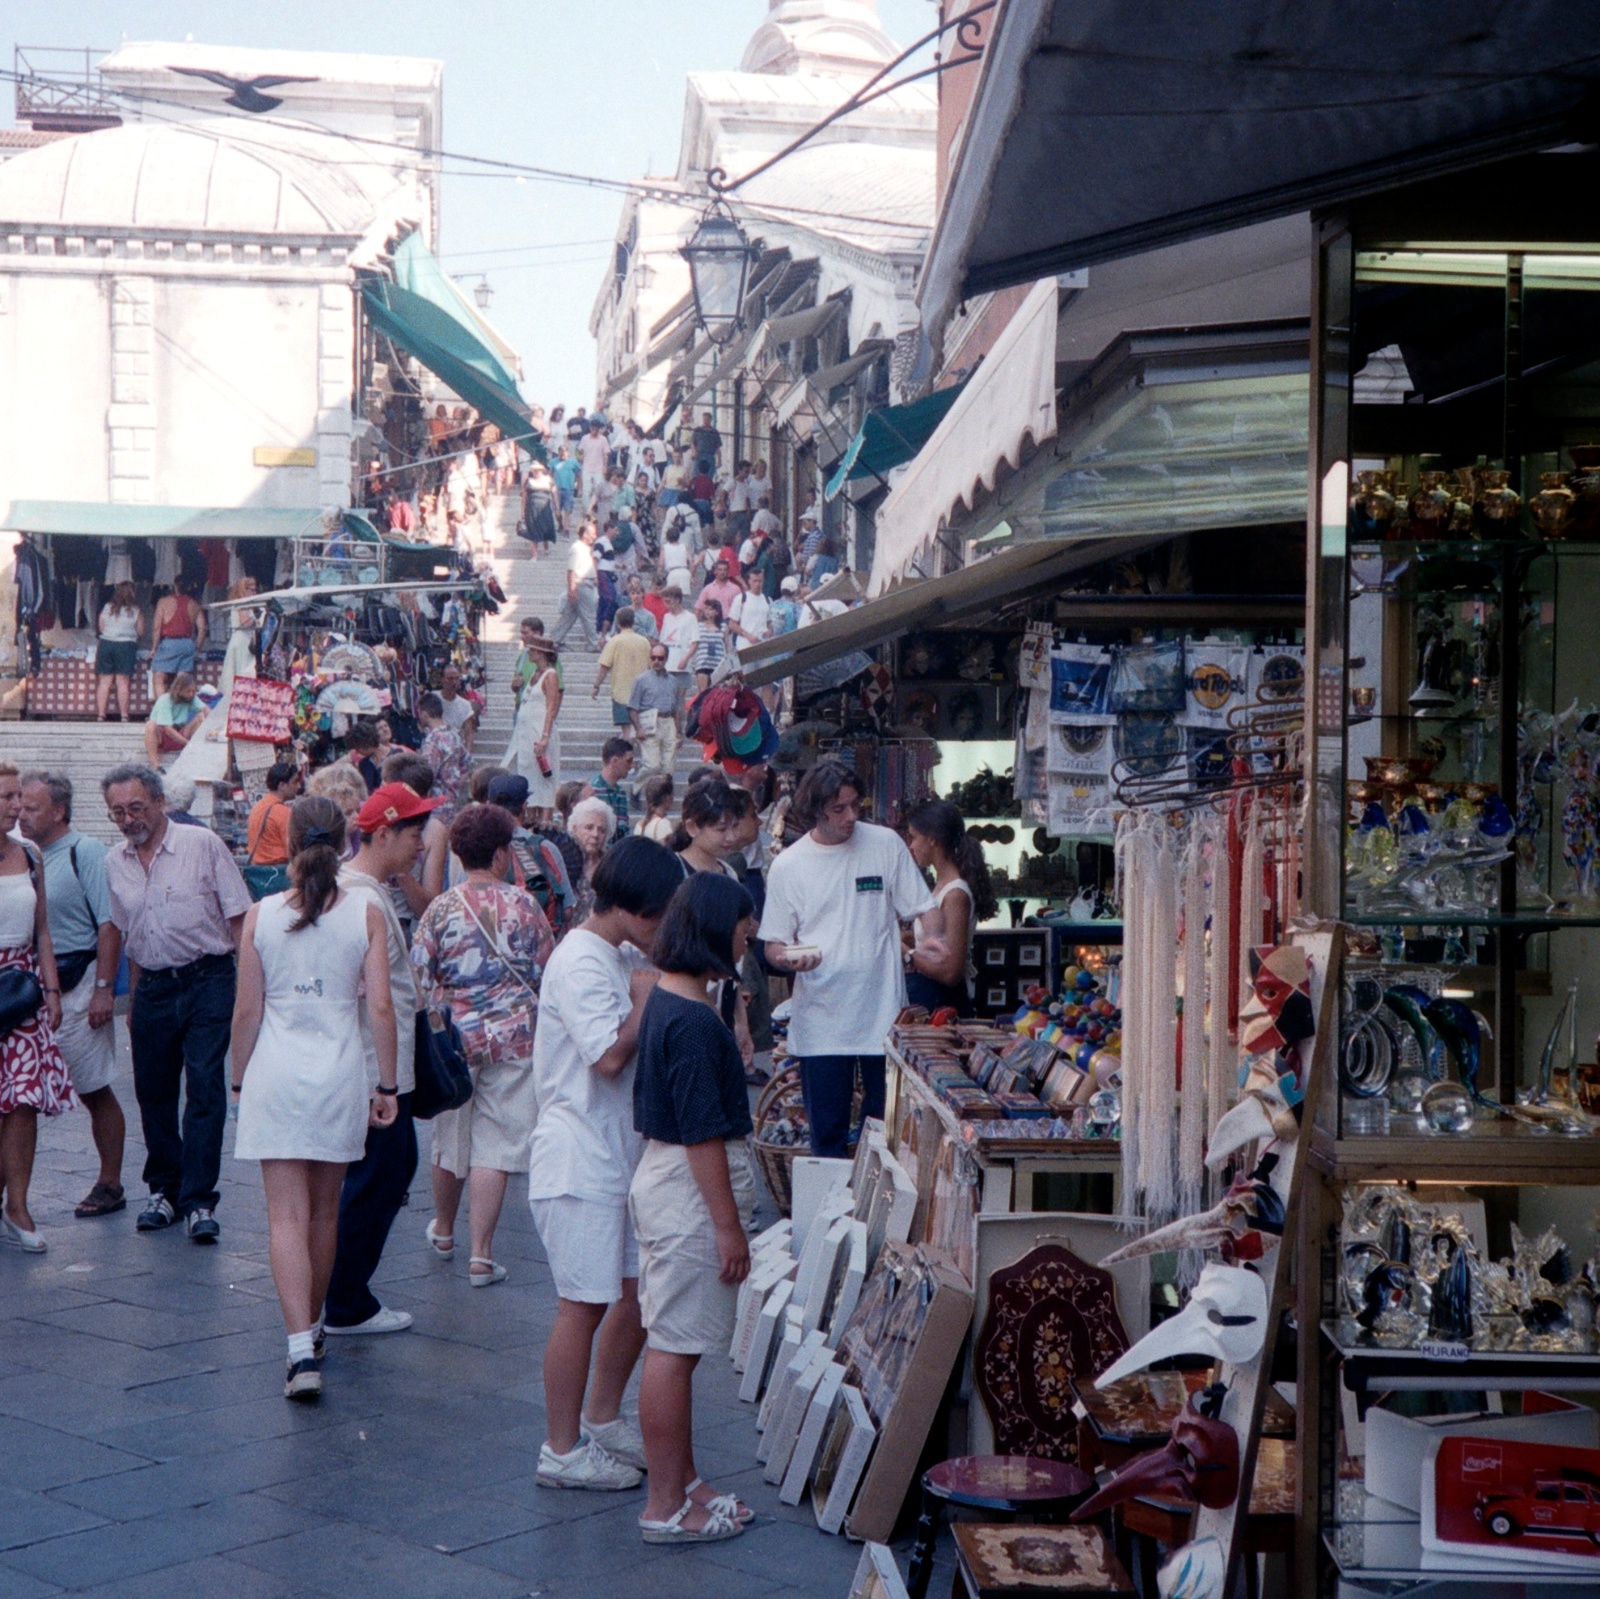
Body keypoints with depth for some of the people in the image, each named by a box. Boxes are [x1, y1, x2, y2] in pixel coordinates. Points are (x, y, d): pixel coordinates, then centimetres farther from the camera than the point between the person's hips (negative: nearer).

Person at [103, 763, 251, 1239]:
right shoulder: (114, 864, 7)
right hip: (152, 986, 4)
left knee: (205, 1088, -8)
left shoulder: (203, 845, -6)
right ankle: (163, 1190, 23)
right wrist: (134, 1000, 16)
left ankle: (198, 1200, -5)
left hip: (208, 981, -4)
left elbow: (239, 918, -4)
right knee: (153, 1092, 8)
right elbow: (127, 936, 17)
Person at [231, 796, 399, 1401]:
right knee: (324, 1212, 17)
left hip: (275, 1077, -1)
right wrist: (386, 1085, 3)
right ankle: (312, 1326, 33)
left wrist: (240, 1080, 13)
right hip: (340, 1076, 1)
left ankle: (301, 1350, -13)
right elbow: (380, 1008, -6)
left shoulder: (261, 916, -4)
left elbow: (247, 1011, -1)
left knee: (286, 1217, -2)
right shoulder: (365, 914, -4)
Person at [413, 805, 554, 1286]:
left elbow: (420, 981, -2)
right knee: (495, 1143, 1)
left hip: (453, 1036, 2)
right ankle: (481, 1255, -2)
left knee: (450, 1138, 18)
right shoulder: (525, 907, -5)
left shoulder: (441, 909, -4)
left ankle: (443, 1231, 39)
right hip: (513, 1037, -2)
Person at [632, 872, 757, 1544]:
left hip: (662, 1178, 10)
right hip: (689, 1191, -10)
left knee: (673, 1345, 17)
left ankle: (682, 1481, 28)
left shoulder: (660, 1000, 9)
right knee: (674, 1349, -2)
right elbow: (702, 1133, -22)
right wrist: (729, 1225, -18)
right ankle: (666, 1507, 6)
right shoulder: (694, 1020, -21)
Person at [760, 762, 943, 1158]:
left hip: (884, 1016, 0)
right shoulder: (787, 866, 1)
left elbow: (925, 906, 4)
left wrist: (932, 941, -18)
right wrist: (787, 958, -17)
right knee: (827, 1138, 5)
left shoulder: (886, 844, 1)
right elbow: (774, 944, 6)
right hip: (820, 1019, 0)